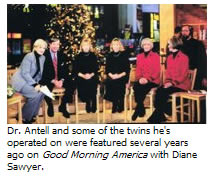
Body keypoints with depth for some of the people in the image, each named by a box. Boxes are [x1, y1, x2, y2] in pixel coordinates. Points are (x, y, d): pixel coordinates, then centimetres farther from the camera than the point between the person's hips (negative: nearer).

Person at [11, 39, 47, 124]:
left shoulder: (42, 58, 6)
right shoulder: (29, 56, -16)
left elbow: (39, 73, 11)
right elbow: (24, 73, -20)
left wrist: (38, 83, -7)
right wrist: (35, 84, -25)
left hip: (30, 81, 8)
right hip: (20, 81, -7)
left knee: (41, 92, -15)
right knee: (35, 94, -25)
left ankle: (32, 114, 1)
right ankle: (24, 117, -10)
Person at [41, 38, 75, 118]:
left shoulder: (61, 55, 8)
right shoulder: (44, 55, -7)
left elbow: (65, 69, 7)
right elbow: (44, 72, -10)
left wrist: (62, 80, -12)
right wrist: (53, 81, -21)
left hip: (60, 79, 4)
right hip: (48, 80, -4)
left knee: (72, 84, -20)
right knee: (47, 87, -35)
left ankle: (62, 106, -3)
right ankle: (50, 106, -3)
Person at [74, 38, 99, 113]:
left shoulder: (93, 56, 11)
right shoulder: (78, 56, 9)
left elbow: (96, 68, 6)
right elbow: (76, 69, 4)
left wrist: (91, 75, -12)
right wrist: (83, 75, -11)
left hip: (92, 77, 0)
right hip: (81, 78, 0)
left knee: (92, 86, -28)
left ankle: (93, 106, -7)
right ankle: (88, 102, 3)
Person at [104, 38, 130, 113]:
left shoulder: (124, 55, 7)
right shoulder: (109, 56, 15)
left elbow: (127, 69, 2)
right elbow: (107, 69, 12)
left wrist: (119, 75, -12)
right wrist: (111, 75, -8)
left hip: (122, 76, -2)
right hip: (111, 77, 2)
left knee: (119, 82, -30)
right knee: (109, 83, -27)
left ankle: (120, 106, -15)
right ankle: (115, 105, -14)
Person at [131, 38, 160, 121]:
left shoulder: (156, 56, 5)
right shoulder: (139, 56, 18)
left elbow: (157, 71, -2)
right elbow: (138, 70, 13)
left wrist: (148, 79, -15)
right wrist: (140, 78, -8)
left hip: (153, 81, -3)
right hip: (142, 80, 3)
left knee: (141, 88, -32)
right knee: (136, 87, -30)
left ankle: (138, 110, -18)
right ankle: (141, 110, -20)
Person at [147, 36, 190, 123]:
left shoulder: (184, 57, -7)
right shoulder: (170, 57, 15)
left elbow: (183, 75, -12)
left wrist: (172, 83, -19)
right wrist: (167, 81, -5)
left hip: (181, 84, -6)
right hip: (170, 83, 6)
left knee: (164, 92, -28)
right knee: (159, 91, -23)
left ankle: (155, 119, -20)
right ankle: (160, 116, -20)